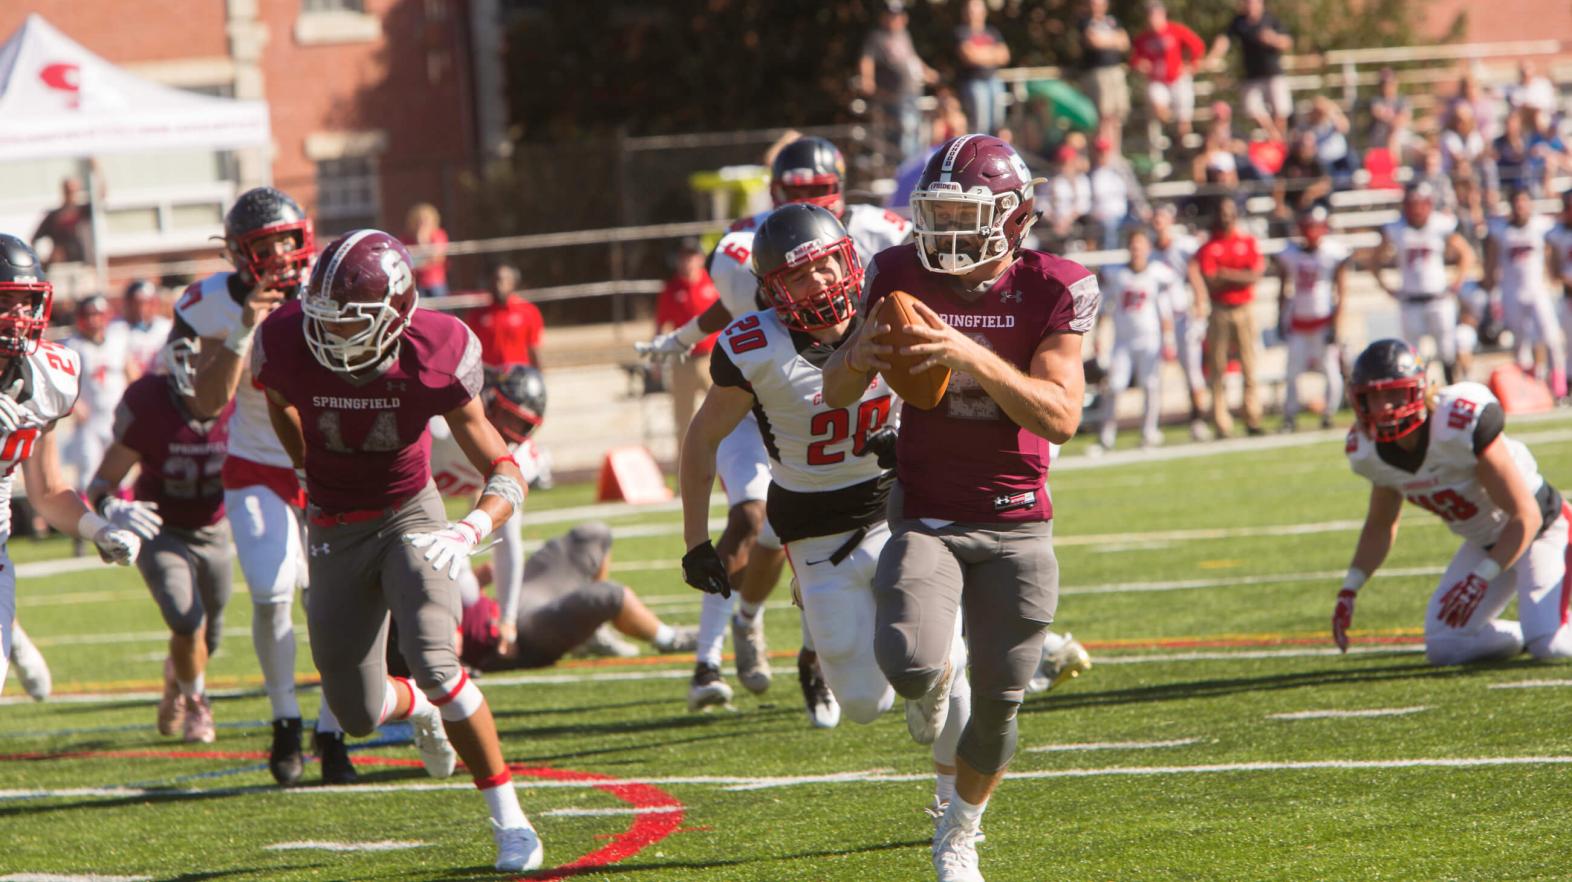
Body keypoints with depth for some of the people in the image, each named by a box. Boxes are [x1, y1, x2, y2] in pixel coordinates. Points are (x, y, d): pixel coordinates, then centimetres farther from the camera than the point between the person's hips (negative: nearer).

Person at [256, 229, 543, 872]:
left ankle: (509, 819, -11)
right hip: (336, 530, 3)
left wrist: (470, 530, -36)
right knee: (359, 714, 4)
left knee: (434, 664, -26)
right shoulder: (289, 345, -19)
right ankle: (421, 710, 44)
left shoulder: (433, 356, -23)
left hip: (410, 517, -3)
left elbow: (504, 471, -17)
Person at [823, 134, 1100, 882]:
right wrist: (858, 355, -20)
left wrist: (972, 355, -31)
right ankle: (932, 684, 15)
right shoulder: (902, 276, -4)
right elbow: (836, 395, 4)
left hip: (1015, 523, 0)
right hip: (926, 517, 0)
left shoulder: (1050, 290, -9)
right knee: (909, 664, -25)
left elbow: (1061, 416, -19)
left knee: (998, 701, 3)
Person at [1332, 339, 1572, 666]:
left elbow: (1525, 517, -27)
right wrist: (1349, 590, -3)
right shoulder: (1370, 451, -13)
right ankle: (1537, 635, 16)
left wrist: (1480, 579, -32)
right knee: (1444, 648, -4)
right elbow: (1380, 526, 8)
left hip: (1541, 528, -7)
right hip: (1484, 542, 7)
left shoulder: (1464, 426, -34)